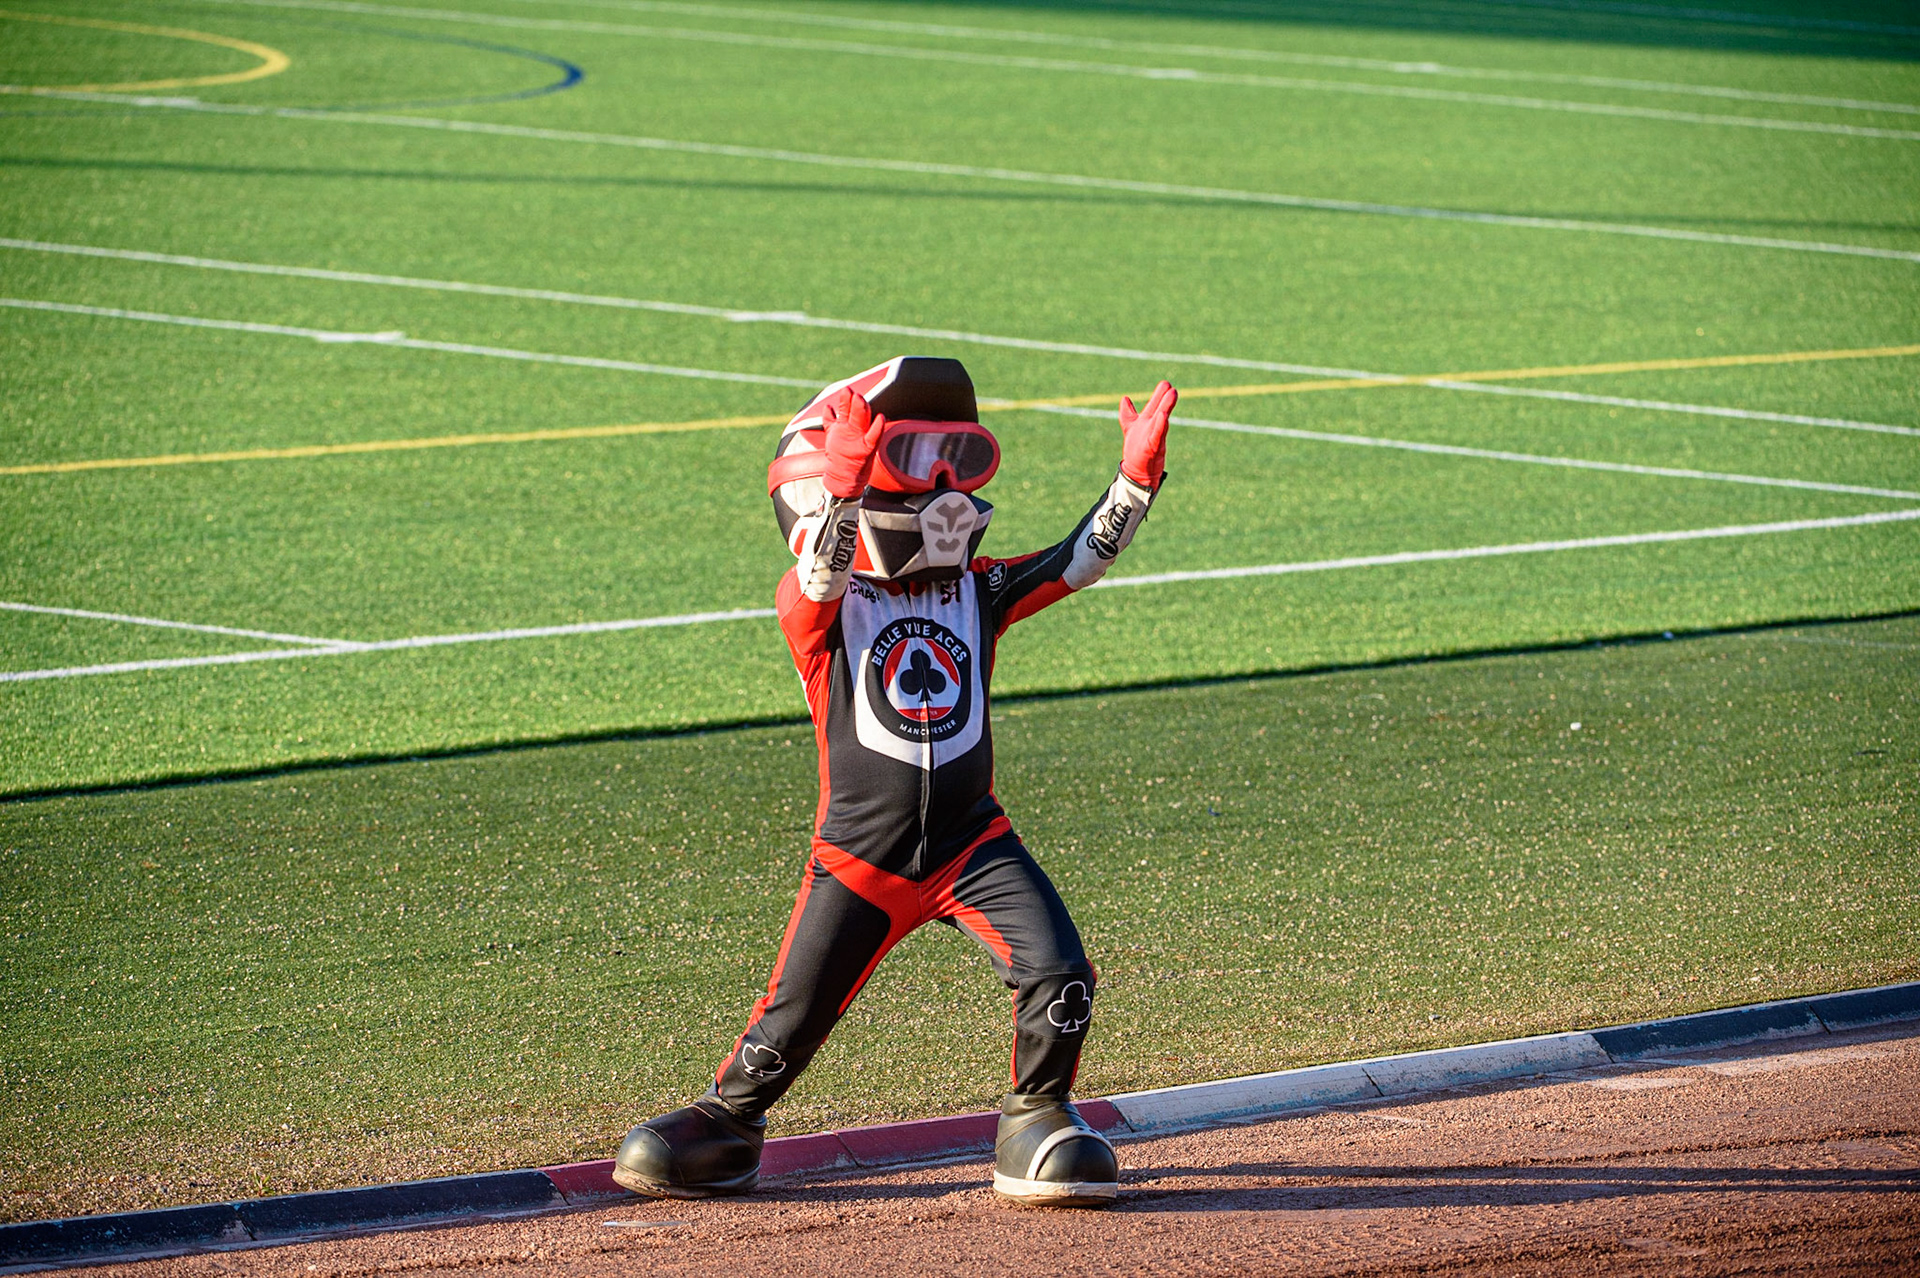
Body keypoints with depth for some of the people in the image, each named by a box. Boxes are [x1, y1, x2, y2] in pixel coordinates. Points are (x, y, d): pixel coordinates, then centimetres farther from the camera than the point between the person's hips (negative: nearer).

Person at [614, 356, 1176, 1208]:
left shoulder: (978, 593, 7)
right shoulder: (821, 609, -6)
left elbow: (1080, 560, -1)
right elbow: (819, 575, -29)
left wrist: (1136, 479, -16)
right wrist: (840, 485, -45)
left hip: (971, 842, 3)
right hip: (860, 853, -3)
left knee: (1058, 976, -15)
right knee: (793, 1020, 3)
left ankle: (1036, 1123, 6)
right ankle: (726, 1124, 29)